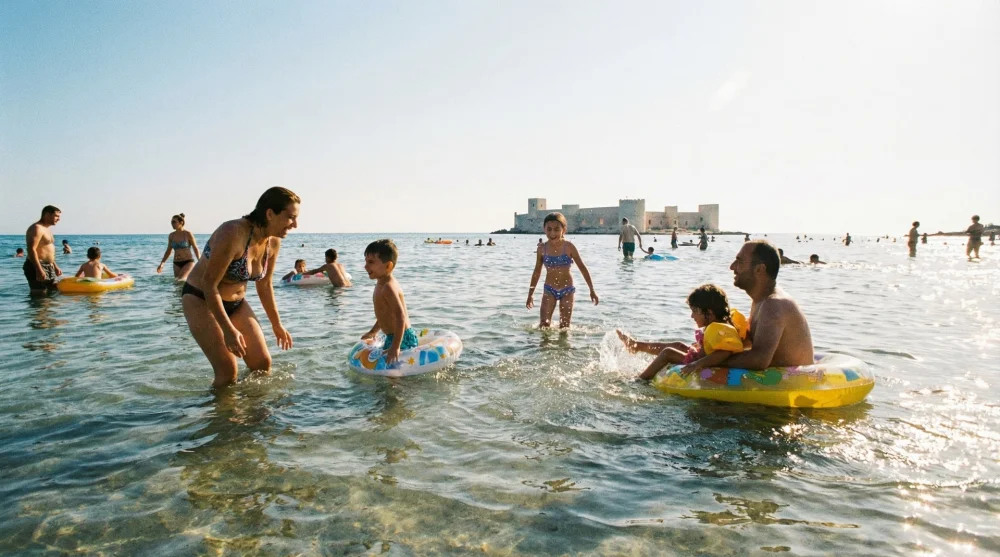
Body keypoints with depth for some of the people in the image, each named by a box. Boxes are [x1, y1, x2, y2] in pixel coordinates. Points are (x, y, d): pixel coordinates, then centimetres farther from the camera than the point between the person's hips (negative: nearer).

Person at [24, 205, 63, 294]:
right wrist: (39, 270, -29)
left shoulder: (46, 229, 20)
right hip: (37, 267, -10)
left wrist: (55, 266, 26)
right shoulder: (36, 228, -12)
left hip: (49, 267, 10)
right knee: (40, 295, -12)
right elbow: (31, 250, -23)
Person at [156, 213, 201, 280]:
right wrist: (161, 264, 8)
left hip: (188, 262, -6)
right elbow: (168, 251, 15)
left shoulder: (188, 234, -7)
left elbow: (195, 248, -4)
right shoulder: (171, 235, 6)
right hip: (177, 263, 6)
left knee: (181, 279, -25)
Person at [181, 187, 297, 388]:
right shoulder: (233, 234, -30)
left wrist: (277, 324, 13)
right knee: (228, 372, -14)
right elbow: (209, 284, -27)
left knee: (262, 364, 3)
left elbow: (264, 285, 8)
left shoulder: (273, 242, -7)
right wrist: (228, 330, -29)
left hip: (236, 303, 7)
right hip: (201, 300, -7)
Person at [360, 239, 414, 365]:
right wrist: (373, 332, 35)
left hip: (402, 339, -10)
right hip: (391, 337, 10)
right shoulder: (381, 284, 10)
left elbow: (401, 317, -29)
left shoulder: (388, 287, -22)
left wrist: (395, 347, -33)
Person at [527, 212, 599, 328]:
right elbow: (537, 272, 9)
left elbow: (582, 268, -1)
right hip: (549, 289, 1)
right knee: (544, 324, -10)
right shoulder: (542, 249, -4)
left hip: (567, 290, -1)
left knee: (564, 326, 3)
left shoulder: (568, 247, -10)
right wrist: (530, 294, 12)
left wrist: (592, 290, 0)